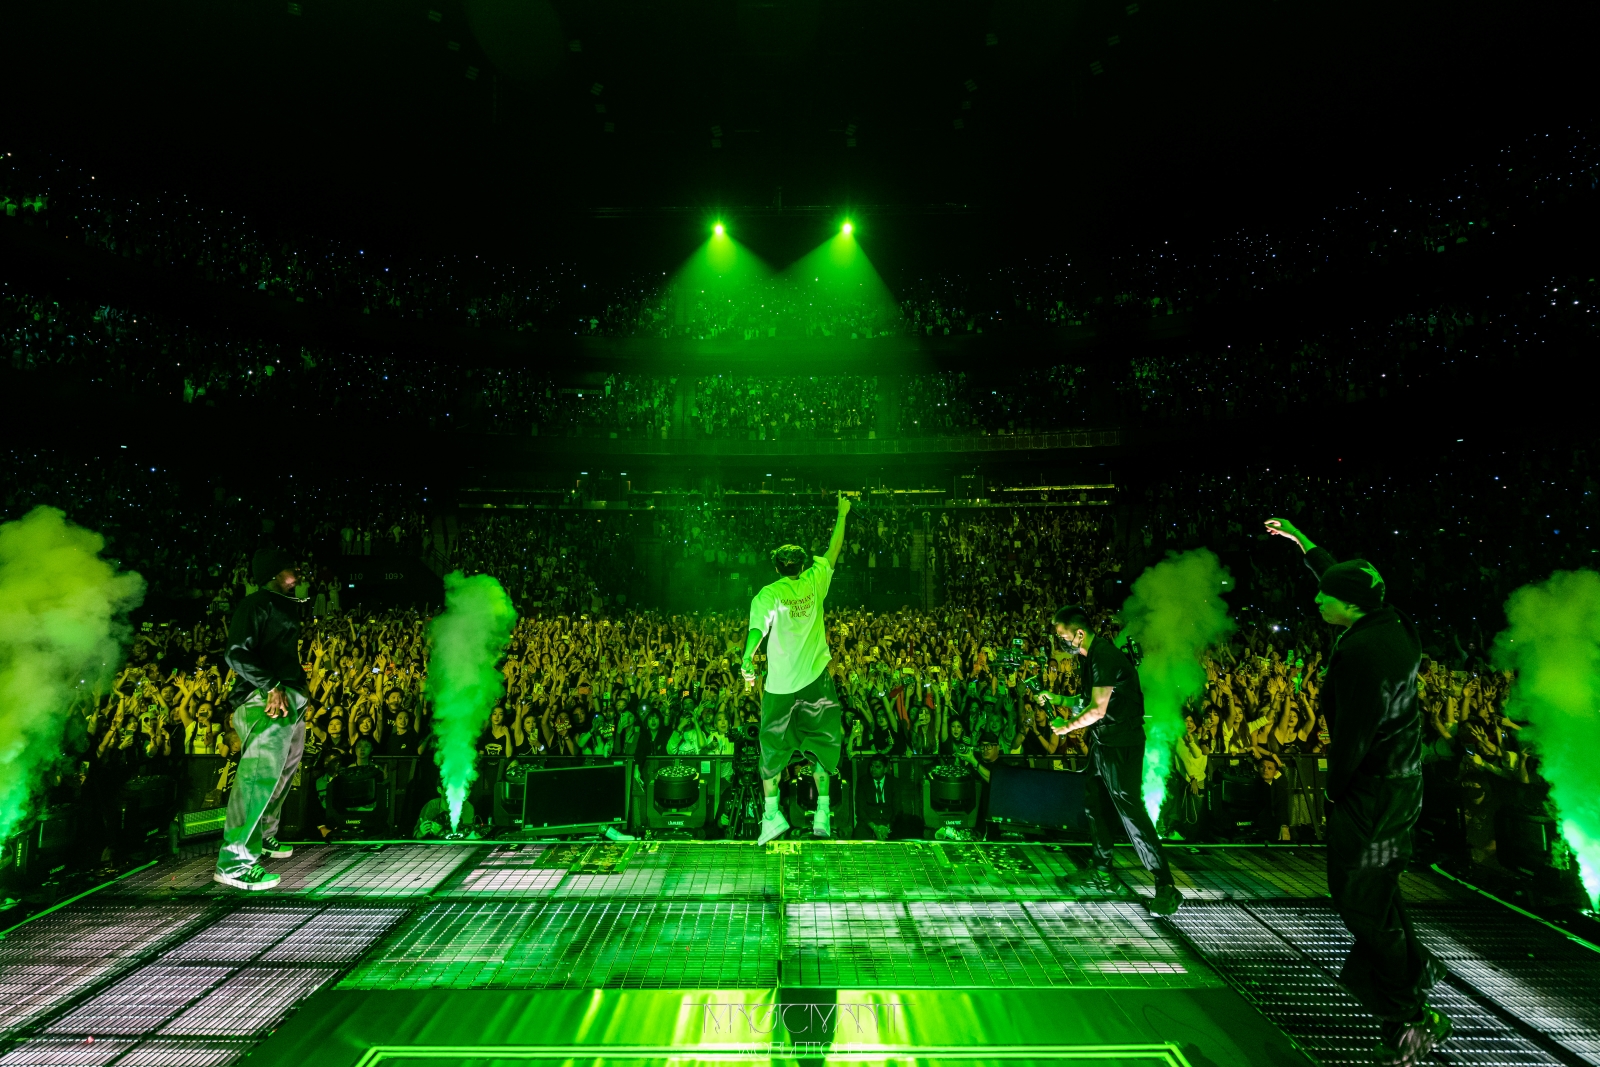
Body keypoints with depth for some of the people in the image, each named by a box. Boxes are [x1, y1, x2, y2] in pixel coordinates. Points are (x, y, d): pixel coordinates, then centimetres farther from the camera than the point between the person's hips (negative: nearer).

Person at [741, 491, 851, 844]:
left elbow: (758, 628, -27)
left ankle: (772, 812, 10)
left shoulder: (768, 594, -8)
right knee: (820, 743, 13)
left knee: (772, 747, 12)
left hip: (781, 685, -2)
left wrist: (747, 661, -41)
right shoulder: (814, 583, 1)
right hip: (816, 681, 2)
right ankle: (823, 812, 13)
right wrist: (842, 515, 28)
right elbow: (833, 552, 15)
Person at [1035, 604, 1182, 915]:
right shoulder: (1093, 656, 11)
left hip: (1121, 744, -10)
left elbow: (1098, 709, -23)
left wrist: (1067, 727, -12)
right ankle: (1103, 872, 27)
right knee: (1094, 805, 15)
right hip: (1103, 743, 10)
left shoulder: (1105, 656, -21)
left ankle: (1166, 886, -3)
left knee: (1130, 810, -10)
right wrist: (1058, 698, 15)